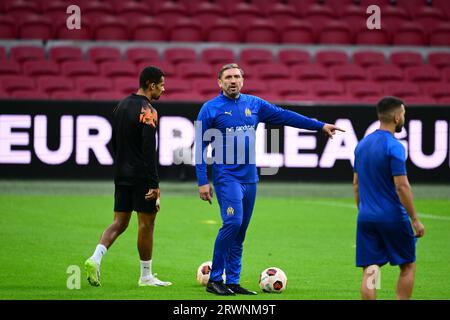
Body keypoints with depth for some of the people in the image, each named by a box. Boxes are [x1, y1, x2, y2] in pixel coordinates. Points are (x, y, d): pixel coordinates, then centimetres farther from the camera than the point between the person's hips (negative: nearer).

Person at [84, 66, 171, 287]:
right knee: (146, 223, 3)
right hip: (141, 176, -8)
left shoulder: (122, 105, 12)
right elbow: (149, 151, -20)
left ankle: (95, 259, -12)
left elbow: (114, 143, 18)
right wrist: (154, 184, -19)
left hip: (122, 175, 8)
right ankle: (146, 276, 9)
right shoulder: (147, 111, -14)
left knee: (119, 222, 9)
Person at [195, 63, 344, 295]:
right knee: (233, 223, -20)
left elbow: (285, 116, 15)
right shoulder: (210, 109, -3)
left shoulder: (254, 104, 11)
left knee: (240, 232, 7)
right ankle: (214, 279, -11)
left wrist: (320, 126, 14)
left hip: (250, 177, 6)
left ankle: (232, 282, 13)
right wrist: (202, 181, -9)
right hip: (227, 176, -6)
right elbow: (200, 147, -3)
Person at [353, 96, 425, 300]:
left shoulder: (362, 145, 9)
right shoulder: (394, 147, -13)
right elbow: (401, 186, -17)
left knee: (369, 272, 2)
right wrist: (415, 219, -11)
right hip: (393, 218, -6)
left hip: (366, 218, 6)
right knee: (408, 266, 11)